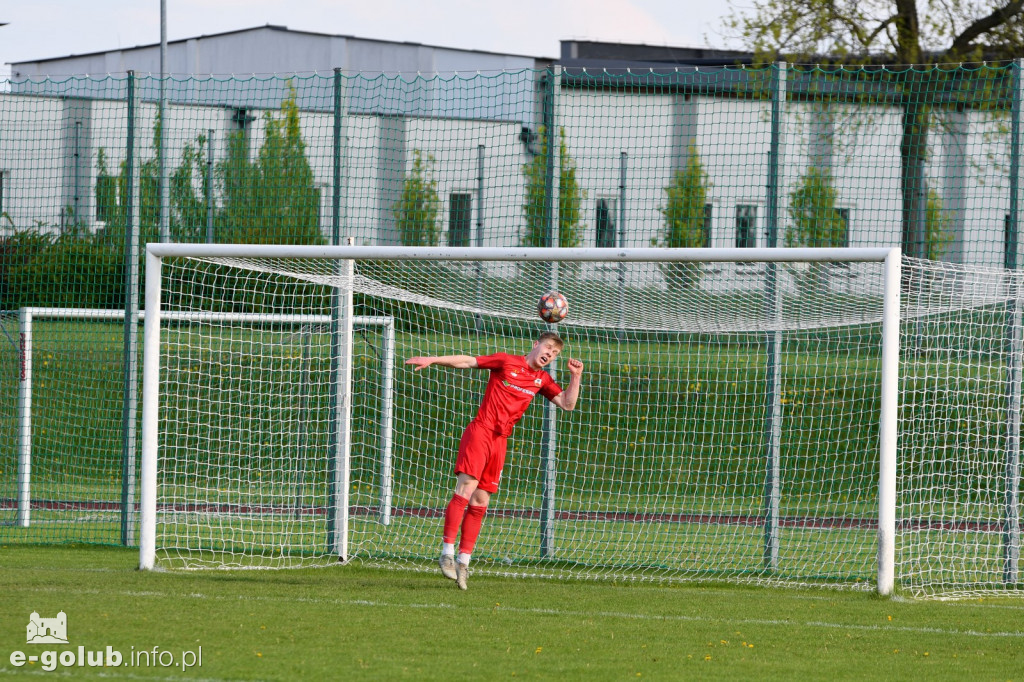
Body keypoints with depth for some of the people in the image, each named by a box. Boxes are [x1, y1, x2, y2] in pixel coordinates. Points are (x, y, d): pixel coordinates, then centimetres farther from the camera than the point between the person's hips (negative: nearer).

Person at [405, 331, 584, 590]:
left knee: (480, 501, 4)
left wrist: (576, 377, 0)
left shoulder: (542, 380, 15)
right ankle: (447, 552, -17)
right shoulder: (506, 362, 1)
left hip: (500, 440, 5)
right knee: (466, 487, -18)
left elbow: (567, 404, 13)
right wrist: (433, 360, -5)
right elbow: (468, 362, 2)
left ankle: (464, 561, 7)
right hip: (480, 431, -5)